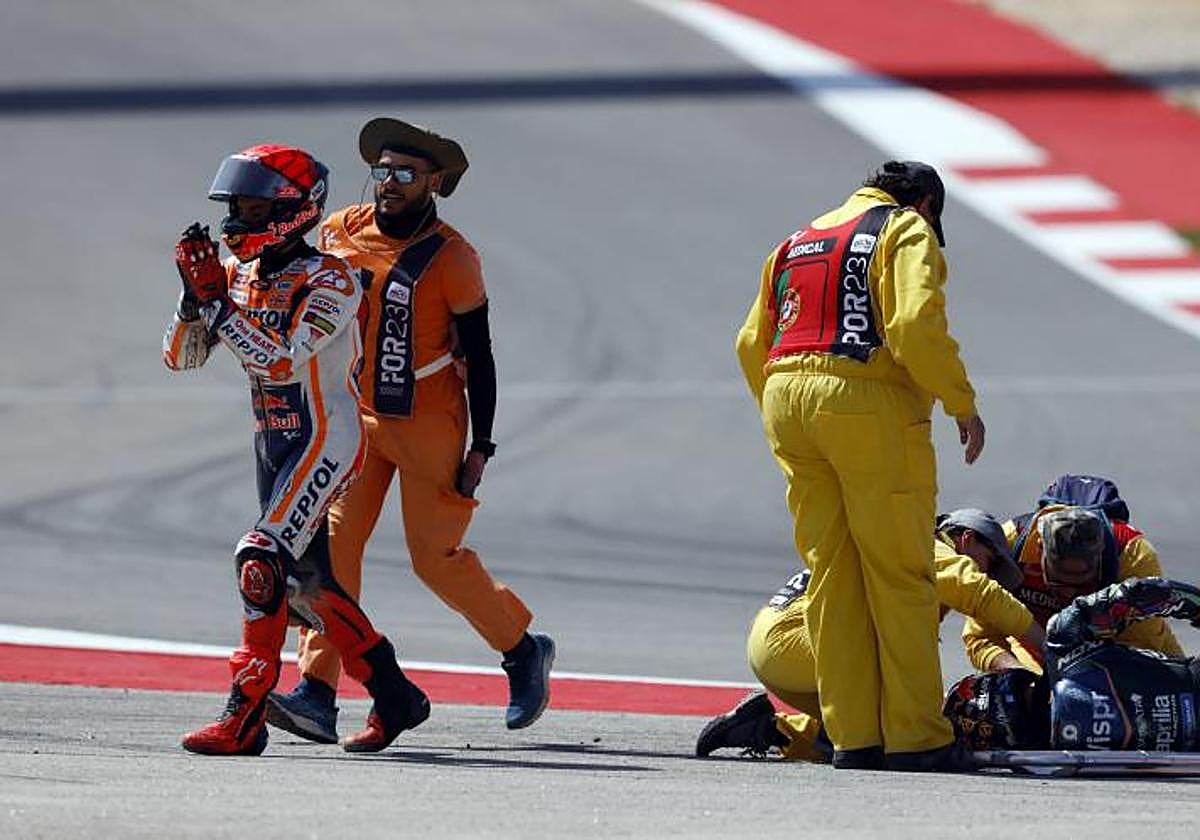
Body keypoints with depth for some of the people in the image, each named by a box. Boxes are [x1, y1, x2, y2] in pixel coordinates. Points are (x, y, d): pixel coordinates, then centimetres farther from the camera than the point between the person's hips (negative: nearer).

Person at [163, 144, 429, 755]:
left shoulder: (328, 281, -16)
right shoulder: (238, 275, 5)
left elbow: (281, 359, -28)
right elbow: (181, 356, 4)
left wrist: (217, 301, -29)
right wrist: (196, 295, -13)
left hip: (325, 440, -9)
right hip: (273, 443, 9)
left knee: (263, 560, -20)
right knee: (302, 583, 13)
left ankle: (245, 718, -20)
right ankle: (395, 698, 25)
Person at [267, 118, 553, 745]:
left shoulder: (451, 258, -12)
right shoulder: (341, 233, 1)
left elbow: (478, 356, -7)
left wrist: (481, 447, -10)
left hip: (429, 422, -4)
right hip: (358, 417, 4)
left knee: (436, 558, -2)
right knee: (333, 539, -10)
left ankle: (522, 650, 23)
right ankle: (317, 694, -14)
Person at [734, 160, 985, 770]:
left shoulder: (796, 243, 24)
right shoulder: (907, 231, 3)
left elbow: (752, 344, 20)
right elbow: (916, 324, -14)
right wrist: (961, 403, -9)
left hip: (785, 397, 6)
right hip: (868, 401, -6)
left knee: (831, 575, 8)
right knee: (899, 577, -2)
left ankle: (852, 735, 7)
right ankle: (915, 736, -3)